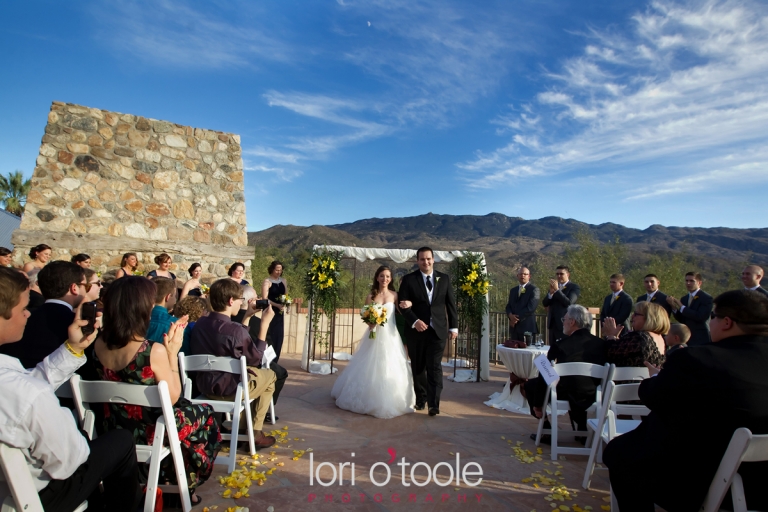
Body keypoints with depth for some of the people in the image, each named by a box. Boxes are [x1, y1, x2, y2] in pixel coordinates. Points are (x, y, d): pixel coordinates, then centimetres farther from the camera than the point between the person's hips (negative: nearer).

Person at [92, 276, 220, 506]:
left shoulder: (99, 345, -9)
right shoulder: (154, 351, -29)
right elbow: (173, 397, -17)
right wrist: (172, 352, -14)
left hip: (114, 430, 7)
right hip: (149, 433, -6)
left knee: (186, 408, 30)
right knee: (204, 413, 21)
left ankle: (169, 478, 40)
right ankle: (187, 485, 37)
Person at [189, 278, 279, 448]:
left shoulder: (200, 323, -3)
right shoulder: (235, 329, -26)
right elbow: (256, 359, -11)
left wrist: (247, 317, 10)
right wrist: (265, 324, -11)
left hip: (205, 385, 7)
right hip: (229, 388, -7)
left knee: (247, 370, 32)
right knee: (269, 375, 20)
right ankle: (255, 433, 24)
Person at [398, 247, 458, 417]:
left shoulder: (444, 278, 6)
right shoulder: (408, 279, 0)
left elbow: (451, 304, 7)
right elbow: (403, 304, -6)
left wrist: (454, 327, 3)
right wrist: (415, 321, -18)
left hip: (438, 330, 0)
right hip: (416, 330, 0)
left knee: (434, 367, -5)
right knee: (418, 367, 12)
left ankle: (434, 403, -1)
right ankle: (421, 399, 28)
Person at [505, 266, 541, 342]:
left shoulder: (534, 289, -2)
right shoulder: (513, 290, 19)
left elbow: (531, 307, -12)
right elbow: (508, 306, 14)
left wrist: (517, 317, -10)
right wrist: (510, 315, -8)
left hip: (527, 327, -6)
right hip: (514, 328, 6)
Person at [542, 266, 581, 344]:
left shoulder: (574, 287, -2)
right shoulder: (553, 286, 16)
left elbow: (569, 303, -16)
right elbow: (545, 303, 7)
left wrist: (557, 290, -19)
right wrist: (551, 292, -11)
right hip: (552, 324, 6)